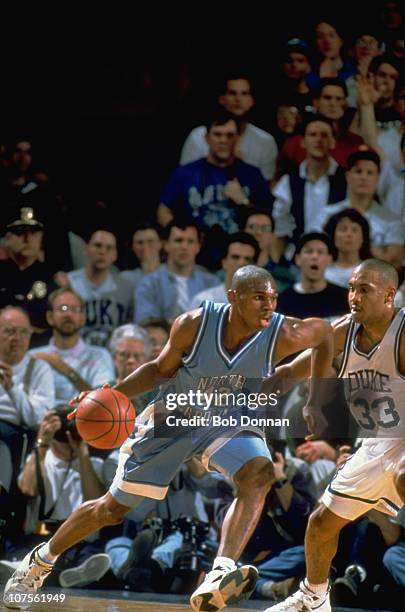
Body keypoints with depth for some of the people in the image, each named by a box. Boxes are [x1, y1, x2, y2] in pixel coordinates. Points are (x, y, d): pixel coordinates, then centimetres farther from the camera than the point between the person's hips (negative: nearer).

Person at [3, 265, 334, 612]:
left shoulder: (283, 334, -25)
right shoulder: (194, 325, -26)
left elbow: (324, 333, -2)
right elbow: (162, 369, -8)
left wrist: (317, 401, -2)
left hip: (231, 421, 1)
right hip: (175, 416, 0)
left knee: (259, 474, -34)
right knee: (112, 508, 9)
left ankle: (220, 577, -46)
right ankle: (40, 561, 33)